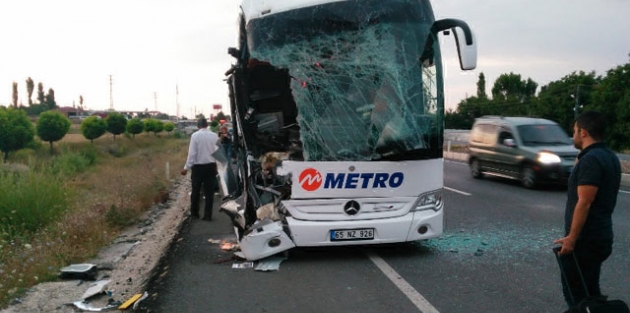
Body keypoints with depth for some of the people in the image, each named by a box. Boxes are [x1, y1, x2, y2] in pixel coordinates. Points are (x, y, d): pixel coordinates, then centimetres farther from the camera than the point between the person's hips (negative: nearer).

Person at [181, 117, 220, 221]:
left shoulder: (195, 135, -10)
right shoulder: (214, 136, -2)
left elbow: (192, 153, -12)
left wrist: (186, 168, -7)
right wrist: (216, 166, 10)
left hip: (198, 166, -2)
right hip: (211, 166, 2)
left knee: (196, 191, 13)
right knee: (209, 192, 7)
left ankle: (194, 213, 22)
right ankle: (208, 215, 8)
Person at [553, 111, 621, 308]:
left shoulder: (590, 160, -20)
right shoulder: (609, 157, 11)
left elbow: (584, 203, -24)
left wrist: (571, 238, -22)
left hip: (584, 238, -10)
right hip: (600, 236, 10)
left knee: (574, 293, 0)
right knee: (590, 291, 17)